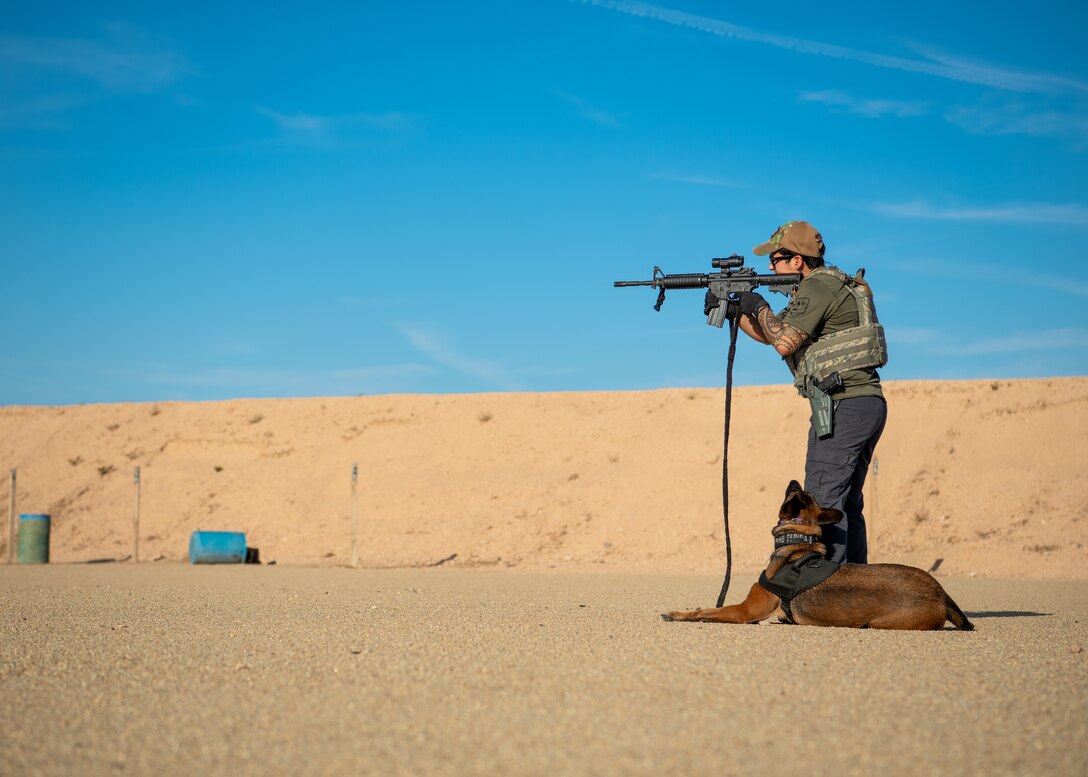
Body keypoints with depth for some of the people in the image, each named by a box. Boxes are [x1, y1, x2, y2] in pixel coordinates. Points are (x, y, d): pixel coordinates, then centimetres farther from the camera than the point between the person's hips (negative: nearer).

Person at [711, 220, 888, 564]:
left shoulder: (818, 287, -11)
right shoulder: (821, 286, 20)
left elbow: (784, 342, -18)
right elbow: (768, 335, 25)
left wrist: (759, 307, -2)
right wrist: (731, 309, 14)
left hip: (843, 407, -11)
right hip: (866, 406, 11)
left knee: (822, 500, -10)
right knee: (847, 504, 14)